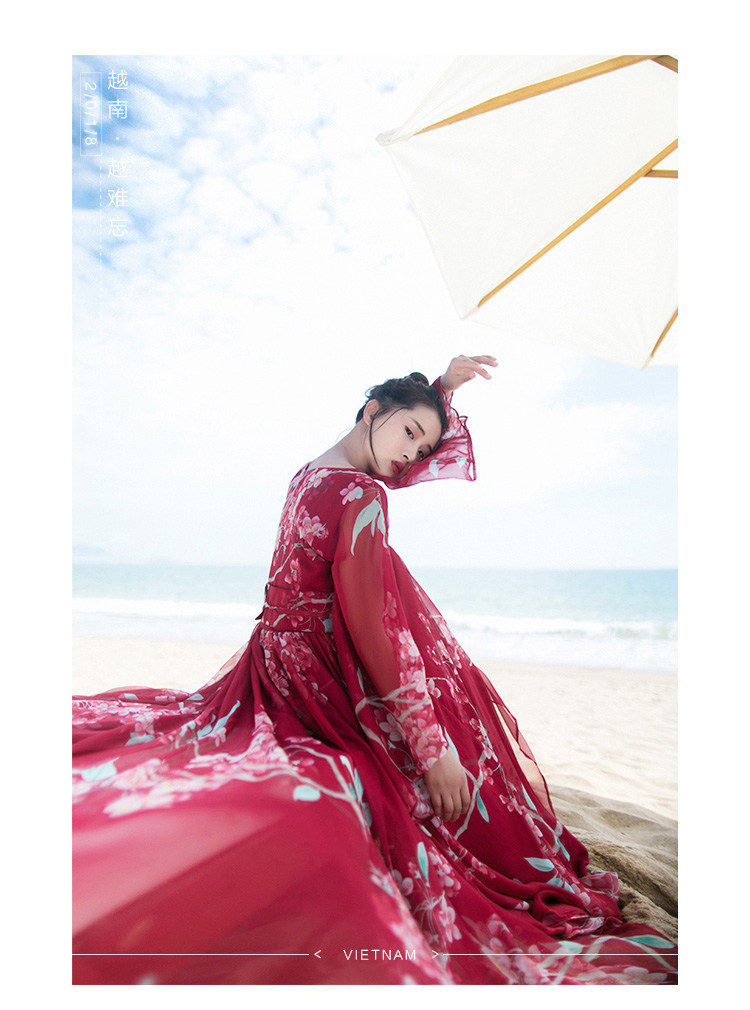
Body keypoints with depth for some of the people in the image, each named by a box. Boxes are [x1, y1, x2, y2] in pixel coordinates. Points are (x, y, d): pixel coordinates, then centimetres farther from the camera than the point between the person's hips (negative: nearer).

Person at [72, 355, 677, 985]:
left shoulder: (312, 473, 7)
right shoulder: (362, 495, -20)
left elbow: (417, 466, 21)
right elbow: (371, 621, -26)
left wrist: (445, 386, 16)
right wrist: (432, 746, -23)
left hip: (279, 659, 9)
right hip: (334, 678, -9)